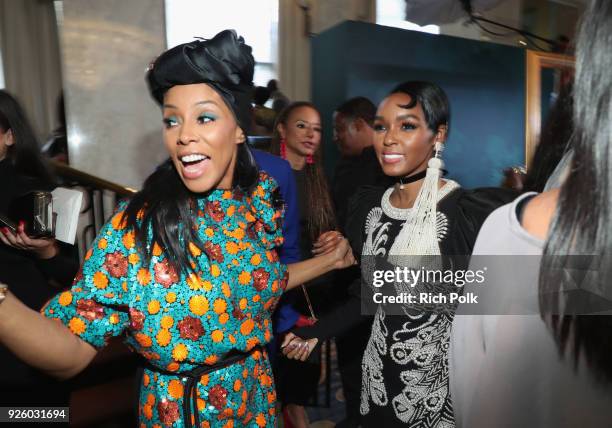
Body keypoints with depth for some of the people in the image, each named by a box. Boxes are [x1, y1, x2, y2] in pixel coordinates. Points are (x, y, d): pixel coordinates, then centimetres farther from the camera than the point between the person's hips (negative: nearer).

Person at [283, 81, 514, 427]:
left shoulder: (469, 212, -20)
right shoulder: (370, 205, -2)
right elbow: (367, 296, 6)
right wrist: (317, 333, 0)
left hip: (442, 387, -4)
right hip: (378, 380, 5)